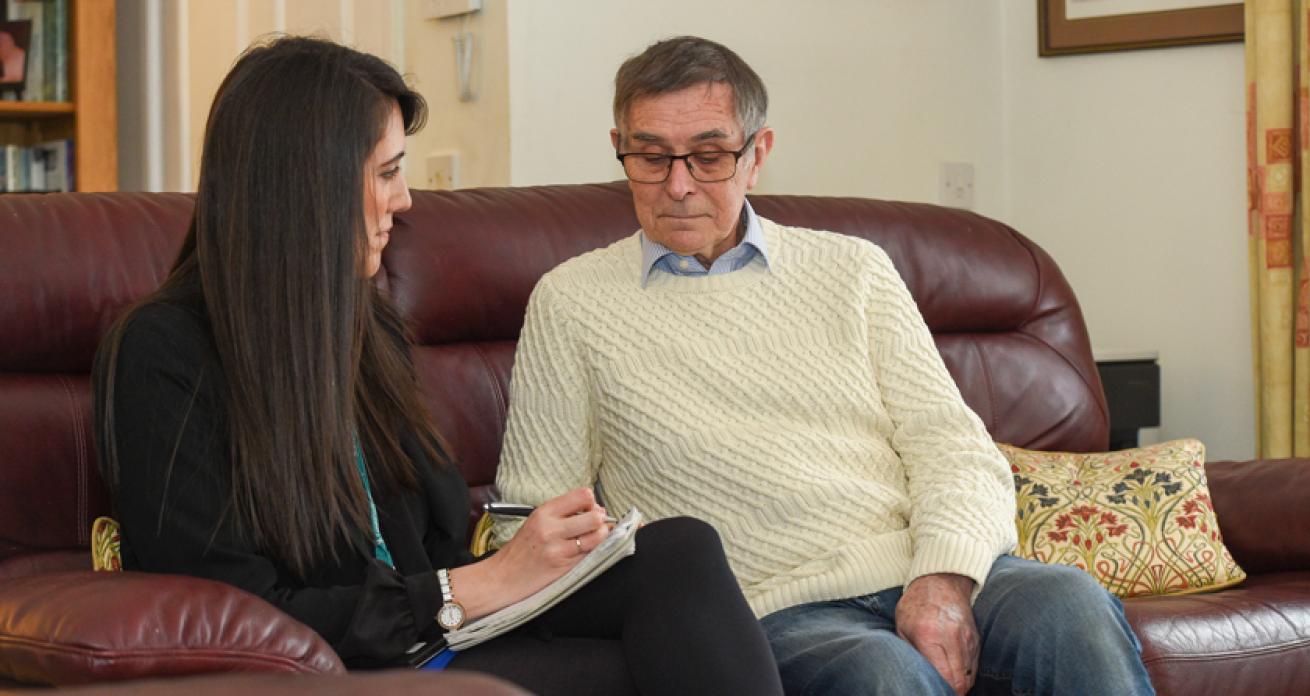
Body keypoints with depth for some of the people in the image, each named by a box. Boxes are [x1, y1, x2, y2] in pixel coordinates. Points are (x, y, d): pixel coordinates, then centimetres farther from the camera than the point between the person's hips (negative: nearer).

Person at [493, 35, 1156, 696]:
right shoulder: (572, 302, 11)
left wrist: (944, 577, -13)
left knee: (1072, 607, -30)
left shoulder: (852, 269, 17)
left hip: (926, 575, 3)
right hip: (780, 610, -3)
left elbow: (952, 446, 9)